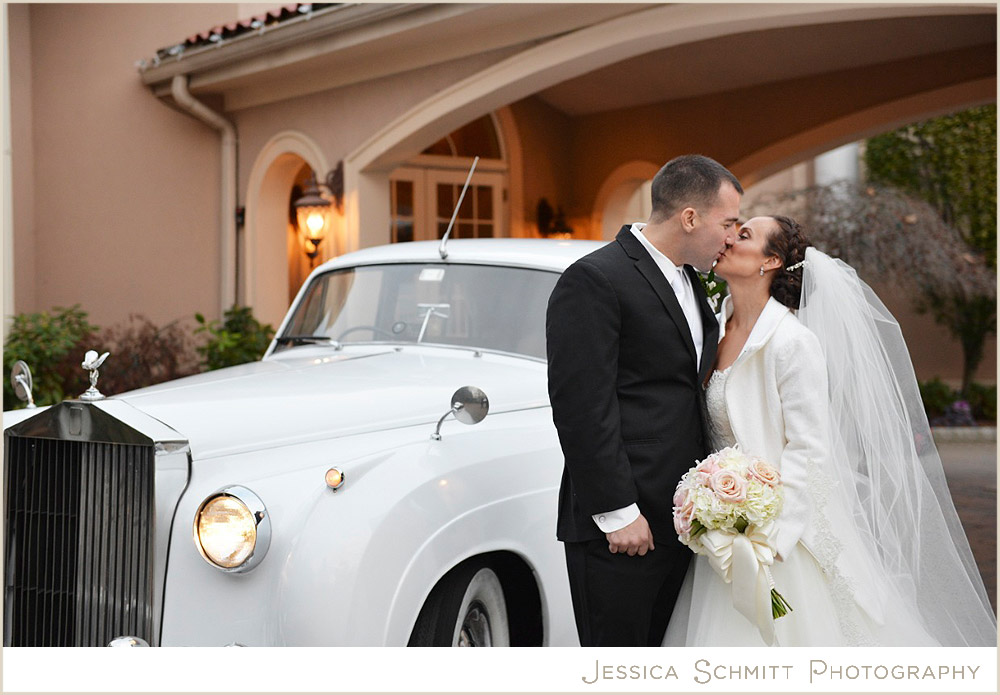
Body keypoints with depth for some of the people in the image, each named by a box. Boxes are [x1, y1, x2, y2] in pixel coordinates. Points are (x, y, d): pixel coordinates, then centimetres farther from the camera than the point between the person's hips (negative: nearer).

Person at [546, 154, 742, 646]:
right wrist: (617, 513, -18)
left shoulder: (689, 282, 16)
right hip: (619, 527, -8)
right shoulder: (594, 280, -13)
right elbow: (582, 408, -18)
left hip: (681, 522, 9)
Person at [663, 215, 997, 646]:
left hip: (781, 530, -6)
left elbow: (807, 449, -17)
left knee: (778, 632, 1)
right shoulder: (713, 331, 5)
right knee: (725, 637, 11)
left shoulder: (792, 341, -16)